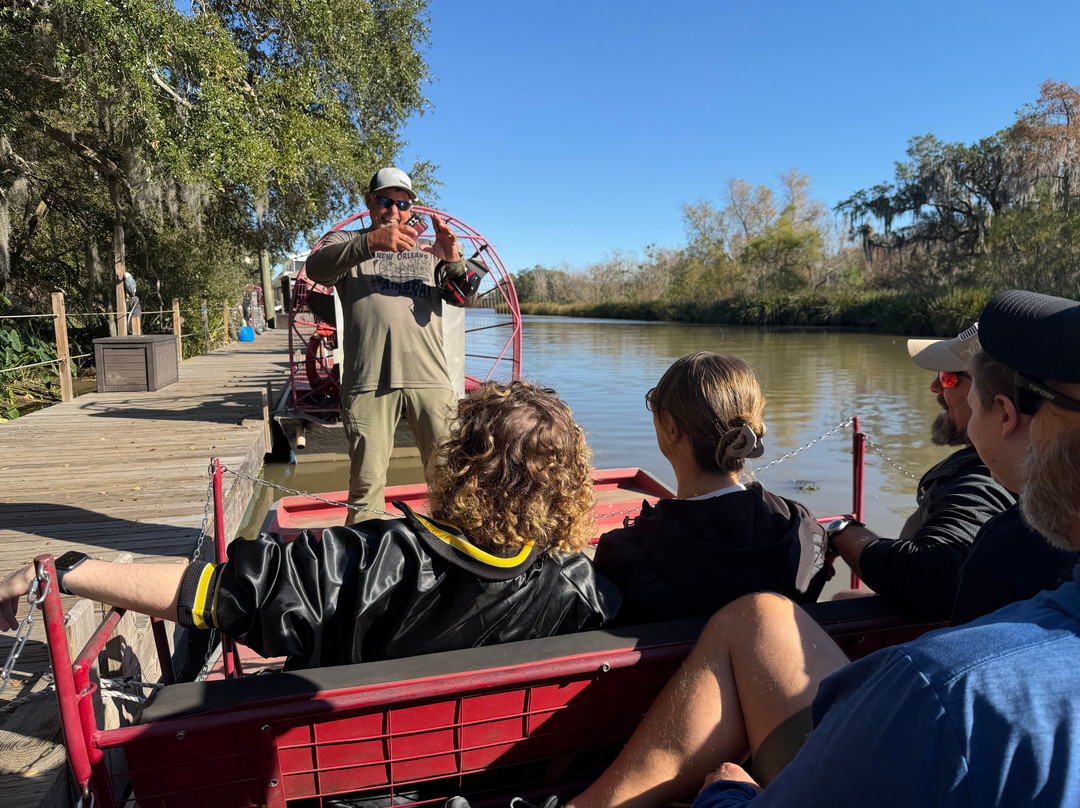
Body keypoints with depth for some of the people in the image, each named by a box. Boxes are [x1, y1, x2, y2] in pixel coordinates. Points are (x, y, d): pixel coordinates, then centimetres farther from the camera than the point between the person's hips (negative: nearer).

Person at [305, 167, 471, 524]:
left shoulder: (428, 249, 22)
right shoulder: (347, 242, 17)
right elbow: (315, 268, -6)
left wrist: (454, 262, -13)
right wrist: (371, 242, -22)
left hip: (429, 377, 2)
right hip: (369, 379, -1)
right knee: (366, 481, 0)